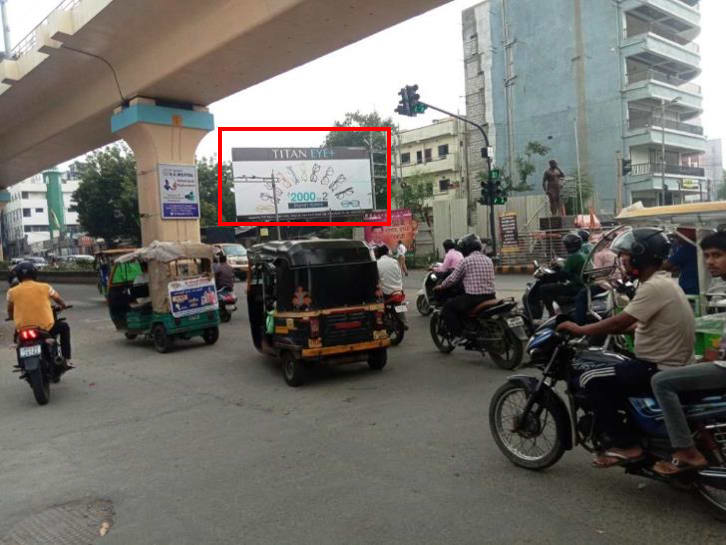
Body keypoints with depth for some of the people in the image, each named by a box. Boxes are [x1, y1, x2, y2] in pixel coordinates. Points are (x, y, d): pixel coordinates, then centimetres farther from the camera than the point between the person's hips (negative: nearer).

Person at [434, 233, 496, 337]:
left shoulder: (465, 261, -5)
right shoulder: (488, 260, 14)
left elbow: (452, 278, 0)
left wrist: (441, 286, 17)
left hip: (473, 297, -7)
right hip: (490, 296, 8)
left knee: (448, 307, 6)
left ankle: (458, 335, -1)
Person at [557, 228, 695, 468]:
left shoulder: (653, 287, -21)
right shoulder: (663, 282, 11)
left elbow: (619, 324, -24)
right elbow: (638, 324, 17)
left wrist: (579, 329, -12)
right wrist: (600, 328, 14)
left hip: (661, 370, -11)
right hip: (674, 363, 11)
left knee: (590, 380, -14)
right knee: (606, 373, 23)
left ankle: (624, 444, -6)